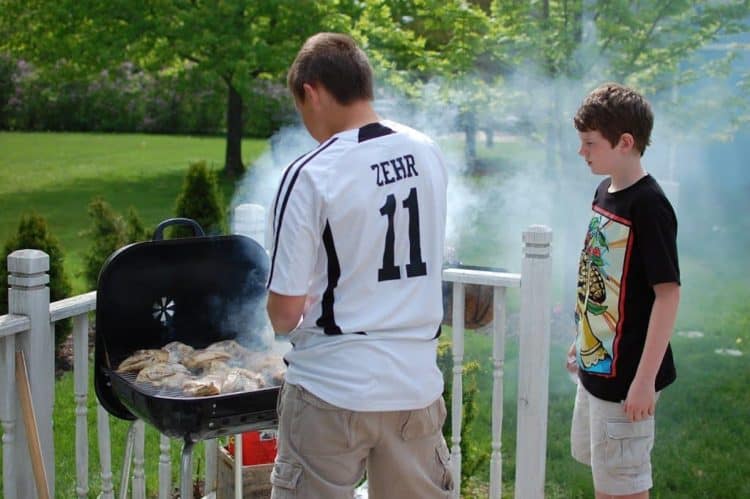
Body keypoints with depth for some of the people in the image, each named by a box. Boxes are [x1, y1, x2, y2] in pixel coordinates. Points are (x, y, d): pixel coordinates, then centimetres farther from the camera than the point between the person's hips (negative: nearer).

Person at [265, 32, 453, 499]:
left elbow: (286, 310, -12)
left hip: (334, 387, -5)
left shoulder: (310, 176, -16)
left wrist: (284, 324, 9)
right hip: (417, 385, 5)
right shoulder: (428, 154, 1)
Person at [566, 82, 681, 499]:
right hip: (596, 366, 9)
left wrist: (645, 379, -23)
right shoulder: (605, 192, 6)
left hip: (625, 374, -9)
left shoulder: (648, 205, -20)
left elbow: (668, 293, -22)